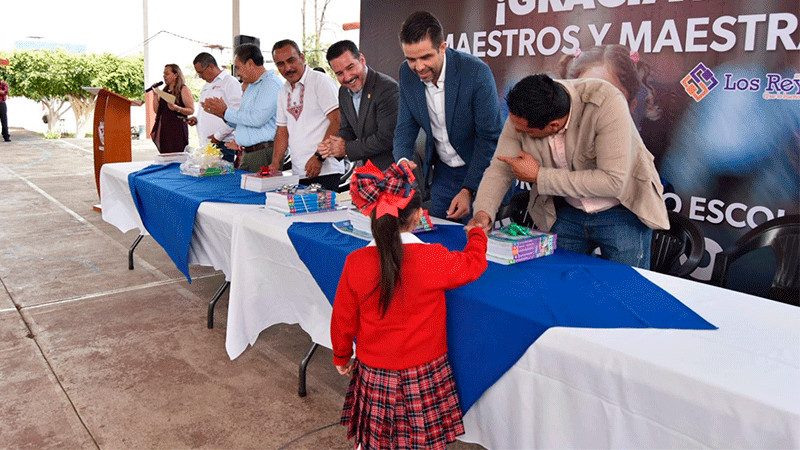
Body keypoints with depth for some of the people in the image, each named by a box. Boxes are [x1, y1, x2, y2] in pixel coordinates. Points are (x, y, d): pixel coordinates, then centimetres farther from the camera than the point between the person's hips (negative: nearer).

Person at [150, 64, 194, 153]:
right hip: (164, 128, 6)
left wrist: (177, 108, -25)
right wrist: (155, 95, 6)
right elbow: (156, 110, 15)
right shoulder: (164, 90, 18)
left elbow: (191, 110, -9)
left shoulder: (184, 89, -1)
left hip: (178, 129, -6)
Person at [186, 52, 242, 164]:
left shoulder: (230, 82, -6)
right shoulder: (207, 87, 24)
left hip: (223, 145, -8)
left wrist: (218, 135, -16)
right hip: (205, 144, 8)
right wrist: (197, 119, 13)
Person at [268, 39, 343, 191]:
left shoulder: (321, 81, -6)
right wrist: (275, 164, 8)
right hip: (298, 172, 6)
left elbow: (337, 121, -14)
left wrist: (319, 156, -20)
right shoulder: (284, 92, 17)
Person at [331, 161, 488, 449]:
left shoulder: (355, 263, -12)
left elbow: (343, 319, -1)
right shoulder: (434, 259, -18)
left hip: (373, 372, 2)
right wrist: (476, 234, 21)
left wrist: (341, 357, 17)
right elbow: (473, 264, 1)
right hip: (423, 372, -2)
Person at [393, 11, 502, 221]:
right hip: (442, 172, 5)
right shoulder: (407, 73, -7)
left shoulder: (476, 72, -23)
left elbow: (489, 137, -19)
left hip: (479, 171, -4)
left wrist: (468, 189, -22)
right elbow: (405, 128, -1)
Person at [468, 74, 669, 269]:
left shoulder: (606, 103, -31)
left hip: (621, 212, -3)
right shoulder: (521, 114, -18)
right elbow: (500, 168, -11)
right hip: (566, 213, 4)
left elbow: (614, 182, -33)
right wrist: (484, 213, -30)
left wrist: (539, 176, -30)